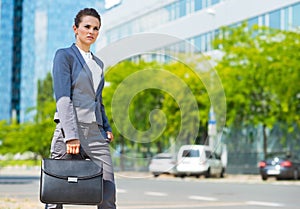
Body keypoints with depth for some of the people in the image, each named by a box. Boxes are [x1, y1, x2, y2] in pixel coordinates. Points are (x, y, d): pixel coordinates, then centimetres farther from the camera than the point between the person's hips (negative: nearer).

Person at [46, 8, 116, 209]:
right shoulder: (64, 55, 0)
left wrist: (107, 128, 12)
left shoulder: (98, 63, 20)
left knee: (108, 191, -3)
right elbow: (63, 97, -11)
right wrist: (71, 135, -21)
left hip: (95, 132, 6)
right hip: (70, 128, -6)